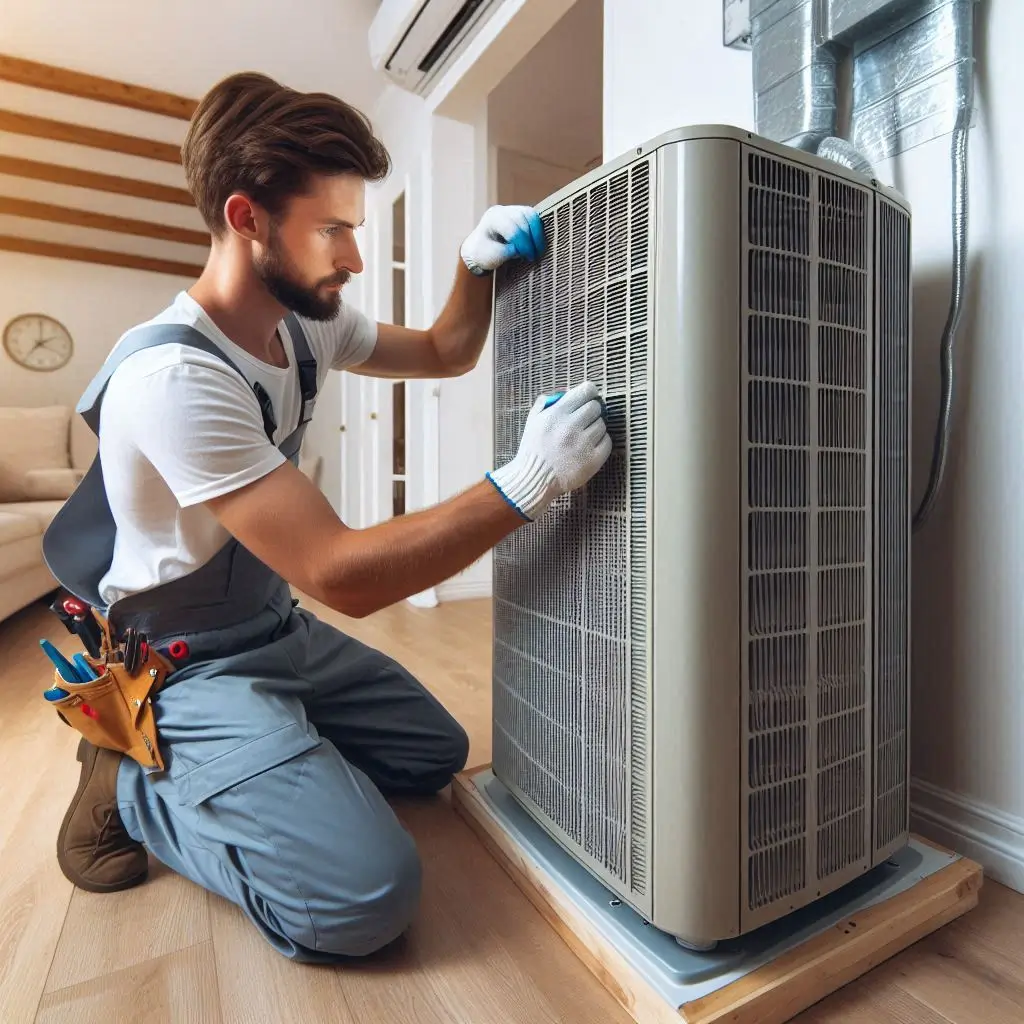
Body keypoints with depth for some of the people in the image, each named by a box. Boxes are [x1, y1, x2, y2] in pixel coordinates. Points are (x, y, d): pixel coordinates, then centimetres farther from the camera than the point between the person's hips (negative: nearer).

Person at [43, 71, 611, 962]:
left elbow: (444, 354, 11)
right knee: (367, 898, -21)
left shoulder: (307, 322, -2)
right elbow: (342, 575, -32)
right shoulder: (174, 375, -28)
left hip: (284, 631, 9)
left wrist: (477, 264, -7)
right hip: (189, 668, -8)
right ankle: (135, 784, 2)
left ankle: (211, 764, 19)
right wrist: (526, 484, -33)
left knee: (438, 753, 17)